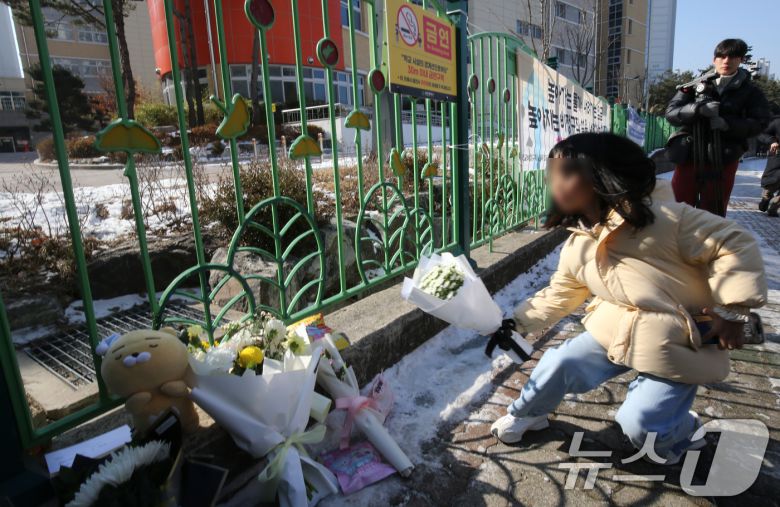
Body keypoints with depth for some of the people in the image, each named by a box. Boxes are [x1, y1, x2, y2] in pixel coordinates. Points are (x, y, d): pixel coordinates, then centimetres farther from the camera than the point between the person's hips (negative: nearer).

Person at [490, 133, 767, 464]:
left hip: (680, 343, -4)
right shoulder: (576, 246, -1)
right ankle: (525, 415, 26)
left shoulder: (658, 216, -20)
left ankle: (679, 433, 27)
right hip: (614, 331, 5)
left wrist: (732, 311, -15)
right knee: (558, 365, -4)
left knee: (640, 424, -10)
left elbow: (734, 245, -14)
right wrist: (519, 323, 0)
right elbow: (559, 295, 8)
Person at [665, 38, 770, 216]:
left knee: (713, 213, 7)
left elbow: (759, 122, -2)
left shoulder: (750, 92, 5)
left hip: (723, 160, 0)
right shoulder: (695, 86, 3)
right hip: (689, 156, 0)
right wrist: (698, 109, -22)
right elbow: (671, 113, -5)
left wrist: (728, 124, -19)